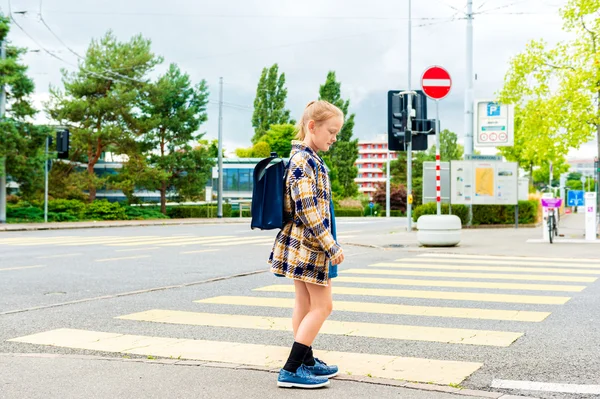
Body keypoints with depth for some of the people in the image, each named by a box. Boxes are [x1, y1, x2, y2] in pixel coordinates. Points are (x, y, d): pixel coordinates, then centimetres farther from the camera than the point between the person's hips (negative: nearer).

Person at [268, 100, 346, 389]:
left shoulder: (307, 158, 13)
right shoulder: (305, 160, -19)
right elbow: (308, 210, -24)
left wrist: (328, 244, 21)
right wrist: (332, 246, -19)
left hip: (301, 244, 10)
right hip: (310, 244, -10)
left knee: (305, 305, 15)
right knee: (322, 306, -4)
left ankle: (306, 361, 25)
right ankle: (291, 370, -3)